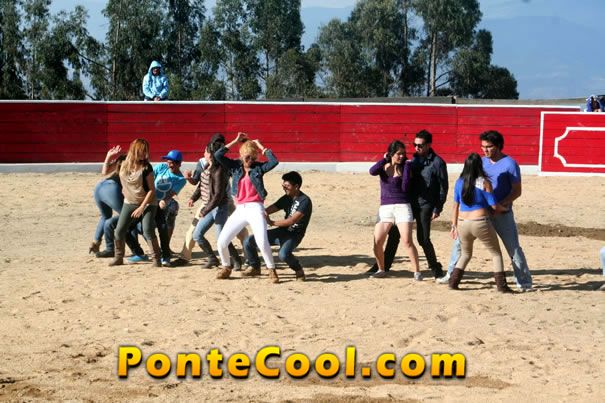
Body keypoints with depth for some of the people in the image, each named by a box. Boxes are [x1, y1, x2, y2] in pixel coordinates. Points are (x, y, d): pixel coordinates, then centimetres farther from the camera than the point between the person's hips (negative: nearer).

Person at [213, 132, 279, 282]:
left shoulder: (258, 168, 3)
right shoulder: (235, 166, 9)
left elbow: (274, 161, -15)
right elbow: (218, 155, -4)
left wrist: (260, 146, -5)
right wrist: (236, 141, -1)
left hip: (255, 209, -3)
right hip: (240, 210, 3)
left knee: (262, 242, -21)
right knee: (221, 242, 1)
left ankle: (272, 271, -3)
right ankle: (226, 268, 25)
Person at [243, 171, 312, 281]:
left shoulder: (305, 201, -16)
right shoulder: (286, 198, 8)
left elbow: (292, 221, -24)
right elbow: (269, 209, 9)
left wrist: (272, 223, -18)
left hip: (293, 235, -7)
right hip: (281, 232, 7)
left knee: (283, 254, -38)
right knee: (249, 241, -3)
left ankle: (299, 270, -7)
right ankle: (255, 268, 20)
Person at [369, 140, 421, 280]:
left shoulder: (404, 167, 3)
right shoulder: (383, 166, 6)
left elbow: (405, 187, -12)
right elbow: (372, 171, -17)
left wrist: (407, 166, -10)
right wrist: (384, 159, -7)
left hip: (402, 207, -2)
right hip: (385, 208, 2)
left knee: (407, 241, -13)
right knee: (377, 243, -3)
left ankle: (417, 271, -5)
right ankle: (381, 270, 17)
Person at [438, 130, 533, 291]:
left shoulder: (510, 164, -9)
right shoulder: (482, 162, 7)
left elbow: (517, 191, -10)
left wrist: (500, 205, -23)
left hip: (502, 214, -5)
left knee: (514, 248, -4)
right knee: (460, 240, 4)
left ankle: (524, 282, 6)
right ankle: (451, 275, 16)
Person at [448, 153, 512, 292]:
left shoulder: (459, 182, 4)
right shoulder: (484, 182, -8)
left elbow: (456, 205, 8)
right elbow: (494, 206, -6)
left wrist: (454, 226, 14)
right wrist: (505, 208, 14)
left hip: (462, 224, 4)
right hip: (480, 223, -4)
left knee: (465, 254, 26)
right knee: (496, 253, 13)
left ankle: (453, 282, 16)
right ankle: (501, 285, 6)